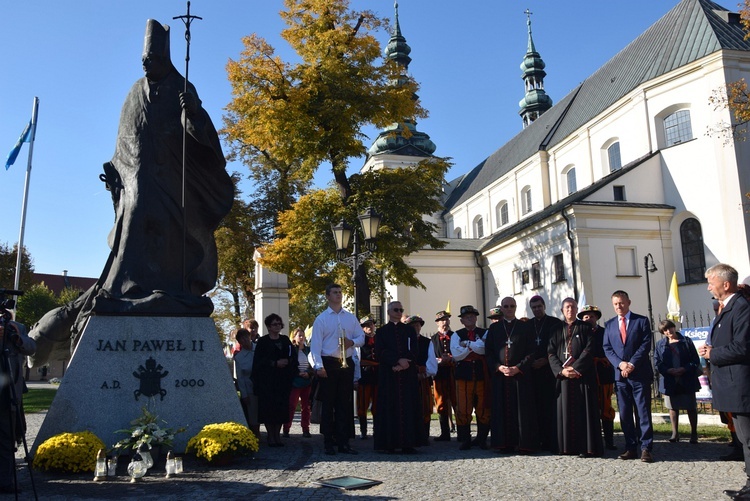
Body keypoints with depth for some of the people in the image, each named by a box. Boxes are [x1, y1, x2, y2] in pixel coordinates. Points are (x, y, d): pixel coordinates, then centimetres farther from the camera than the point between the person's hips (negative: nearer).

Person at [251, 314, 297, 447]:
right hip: (267, 380, -3)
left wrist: (287, 361, -12)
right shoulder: (262, 342, 1)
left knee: (281, 407, 1)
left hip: (283, 380, 3)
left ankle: (277, 434, 11)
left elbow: (294, 357, 9)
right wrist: (275, 363, -15)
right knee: (268, 407, -5)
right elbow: (259, 361, -7)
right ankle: (271, 436, 4)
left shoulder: (285, 340, 13)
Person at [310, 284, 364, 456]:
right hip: (328, 364, -3)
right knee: (328, 404, 1)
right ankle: (328, 443, 8)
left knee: (345, 403, 5)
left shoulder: (351, 318, 13)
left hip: (347, 364, 3)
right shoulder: (321, 319, 1)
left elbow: (361, 337, 13)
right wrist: (319, 366, -14)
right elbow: (315, 344, -4)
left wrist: (352, 342, -9)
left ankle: (343, 442, 11)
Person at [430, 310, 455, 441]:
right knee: (442, 405, 4)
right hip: (439, 375, 1)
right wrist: (440, 360, -11)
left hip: (454, 374, -1)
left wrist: (452, 359, -11)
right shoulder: (433, 339, 9)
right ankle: (445, 434, 11)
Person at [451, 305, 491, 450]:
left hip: (482, 374, 0)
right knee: (463, 409, -2)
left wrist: (467, 344, -6)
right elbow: (456, 354, -6)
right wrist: (474, 347, -5)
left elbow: (484, 348, -12)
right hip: (463, 374, 0)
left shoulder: (485, 333, 8)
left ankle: (482, 438, 18)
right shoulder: (456, 335, 9)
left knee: (483, 408, 5)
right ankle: (465, 440, 9)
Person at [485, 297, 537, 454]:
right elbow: (488, 351, 8)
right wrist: (498, 367, -8)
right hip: (500, 375, 2)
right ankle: (504, 443, 7)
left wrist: (518, 368, -10)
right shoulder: (494, 328, 11)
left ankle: (525, 444, 5)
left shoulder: (525, 327, 7)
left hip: (521, 375, -1)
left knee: (523, 410, -1)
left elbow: (531, 351, 2)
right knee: (503, 410, 2)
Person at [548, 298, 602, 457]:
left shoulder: (585, 327, 7)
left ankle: (587, 447, -1)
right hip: (563, 376, 3)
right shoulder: (557, 330, 14)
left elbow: (589, 350, -4)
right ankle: (568, 446, 7)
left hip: (582, 375, -2)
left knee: (583, 411, -4)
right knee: (565, 410, 2)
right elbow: (551, 353, 7)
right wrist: (561, 370, -8)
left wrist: (575, 368, -13)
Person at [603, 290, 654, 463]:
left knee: (644, 412, -3)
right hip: (620, 375, 4)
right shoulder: (609, 324, 13)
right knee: (625, 414, 6)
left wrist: (631, 364, -13)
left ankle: (646, 448, 1)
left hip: (640, 374, -3)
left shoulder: (641, 321, 3)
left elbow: (646, 345, -5)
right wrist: (620, 364, -9)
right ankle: (631, 448, 12)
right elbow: (607, 348, 8)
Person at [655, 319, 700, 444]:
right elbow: (657, 363, -1)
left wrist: (684, 369, -17)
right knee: (673, 407, 10)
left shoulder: (686, 341, 0)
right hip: (670, 381, 1)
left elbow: (695, 360, -2)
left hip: (687, 381, -1)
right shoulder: (660, 344, 3)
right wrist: (669, 371, -17)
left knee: (691, 407, 5)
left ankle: (694, 433, 17)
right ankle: (675, 433, 19)